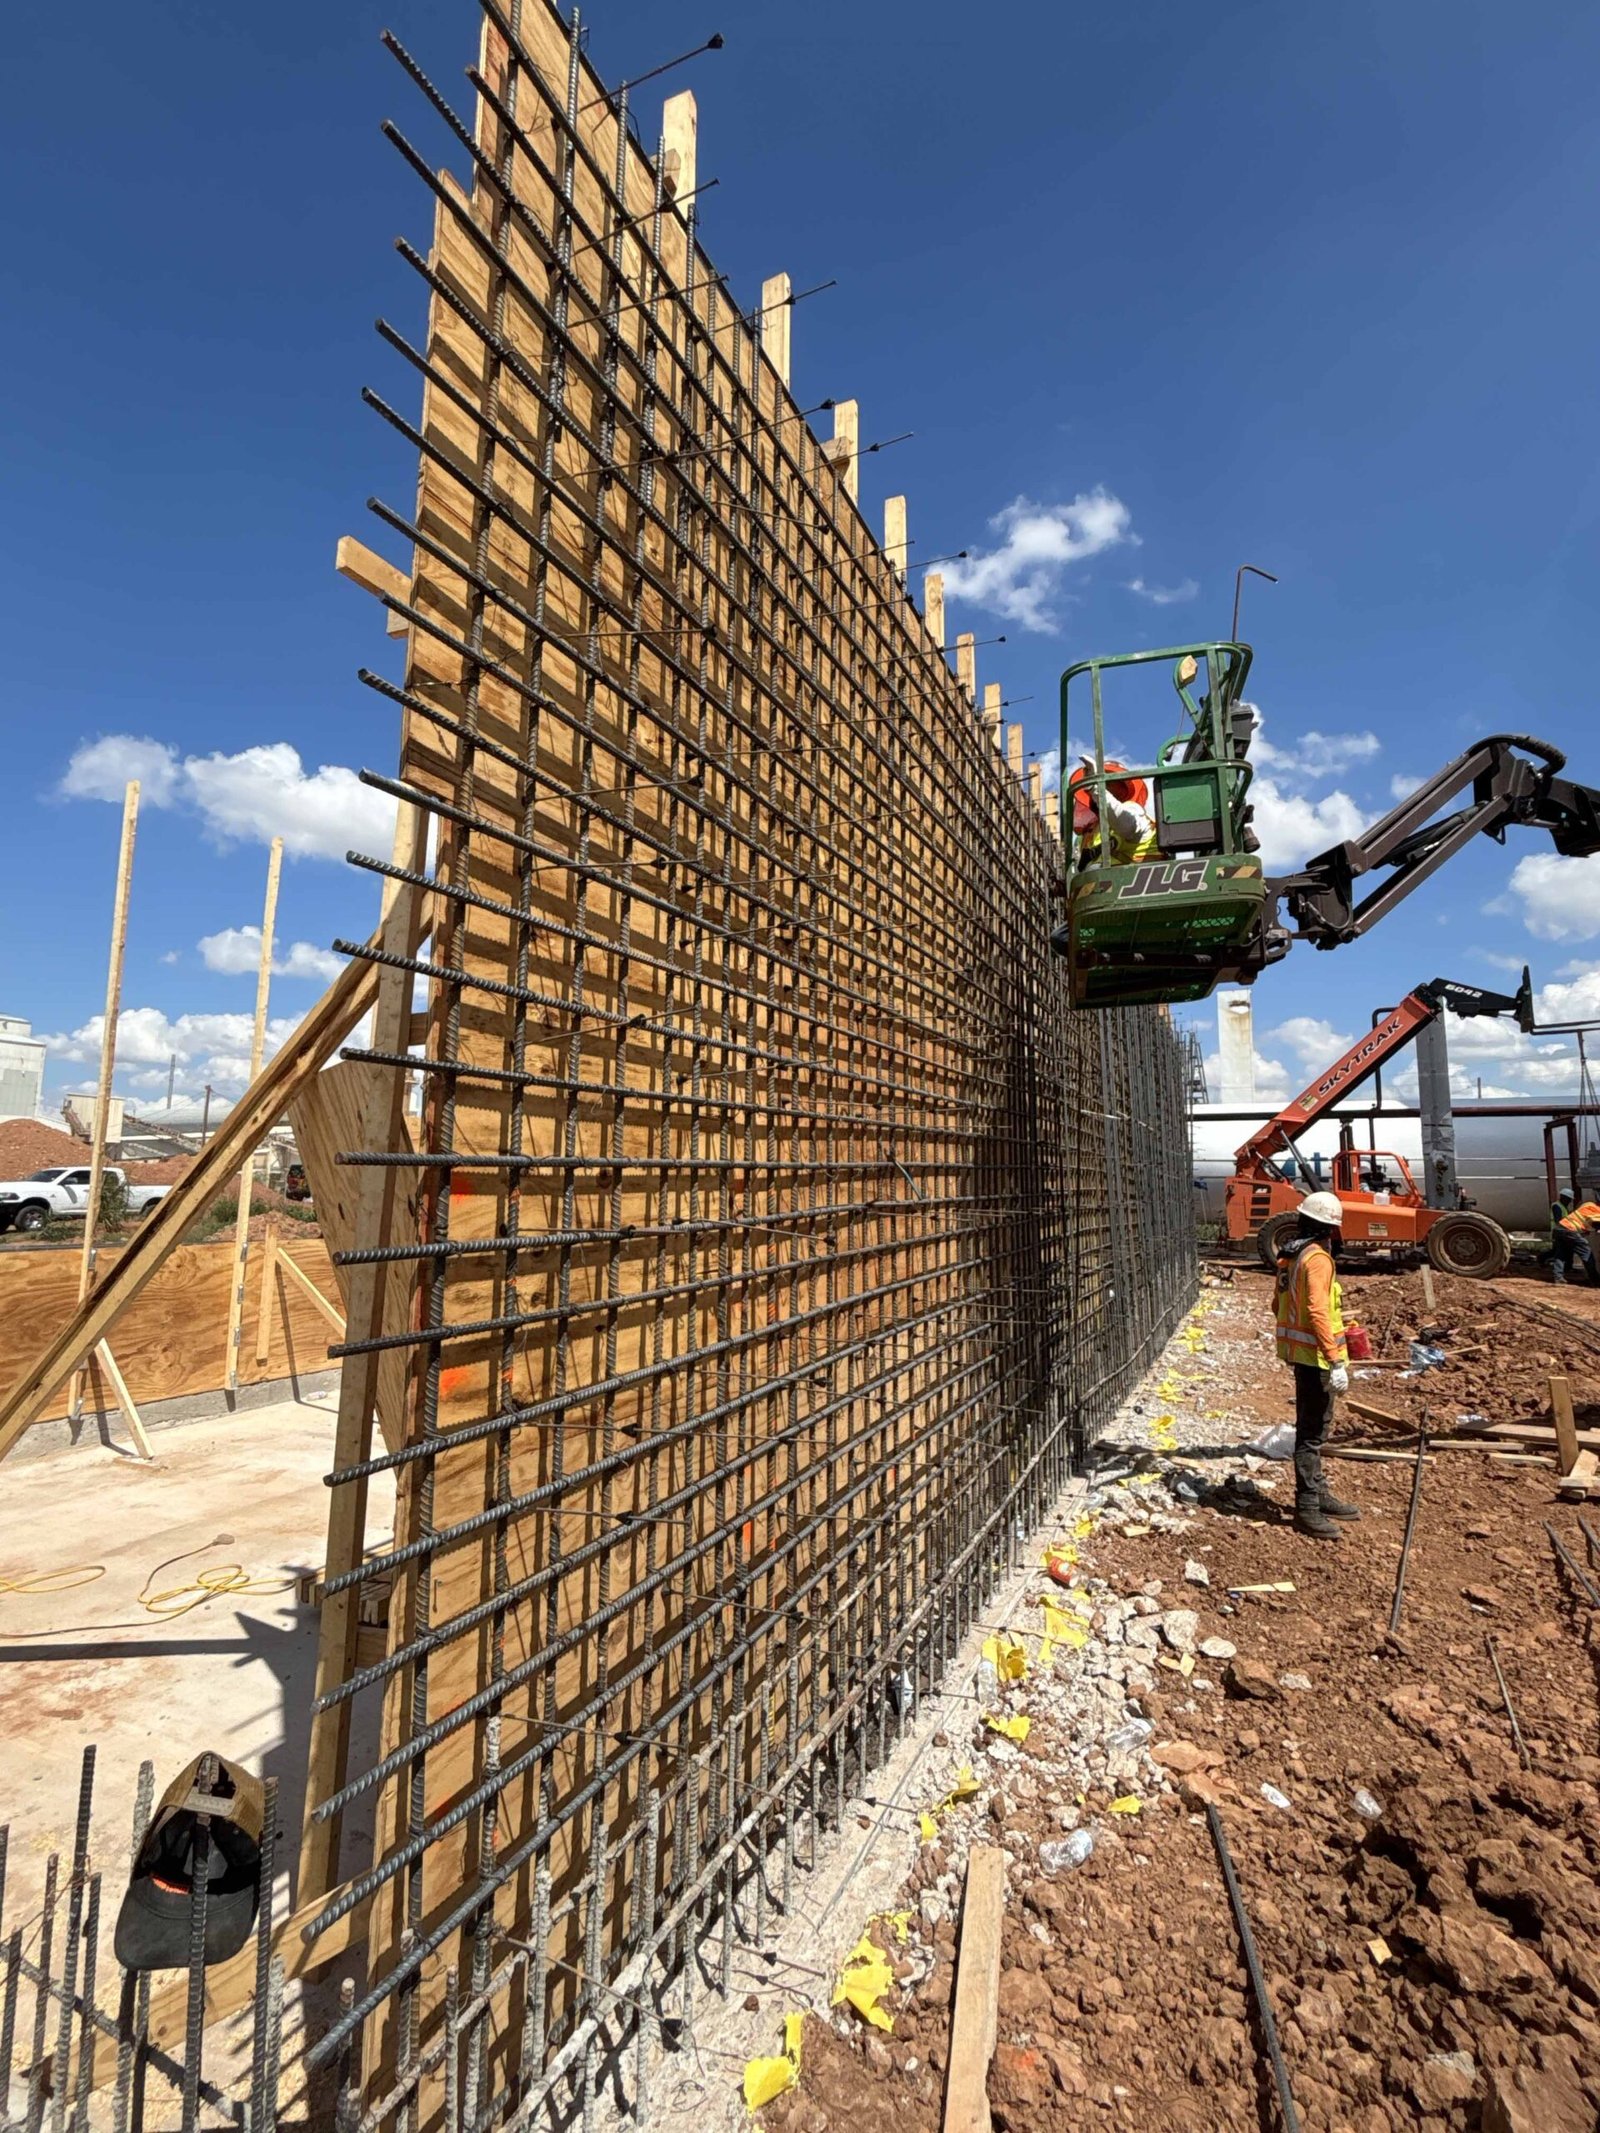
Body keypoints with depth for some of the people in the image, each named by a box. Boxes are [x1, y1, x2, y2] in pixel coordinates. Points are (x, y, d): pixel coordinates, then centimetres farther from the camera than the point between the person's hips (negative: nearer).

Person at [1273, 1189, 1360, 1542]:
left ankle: (1317, 1493, 31)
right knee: (1312, 1431, -4)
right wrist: (1336, 1361, -25)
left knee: (1312, 1427, 19)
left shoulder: (1291, 1255, 12)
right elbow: (1318, 1312, -26)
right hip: (1315, 1356, -10)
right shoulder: (1317, 1258, -18)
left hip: (1298, 1352, 10)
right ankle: (1307, 1508, 2)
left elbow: (1280, 1304, 20)